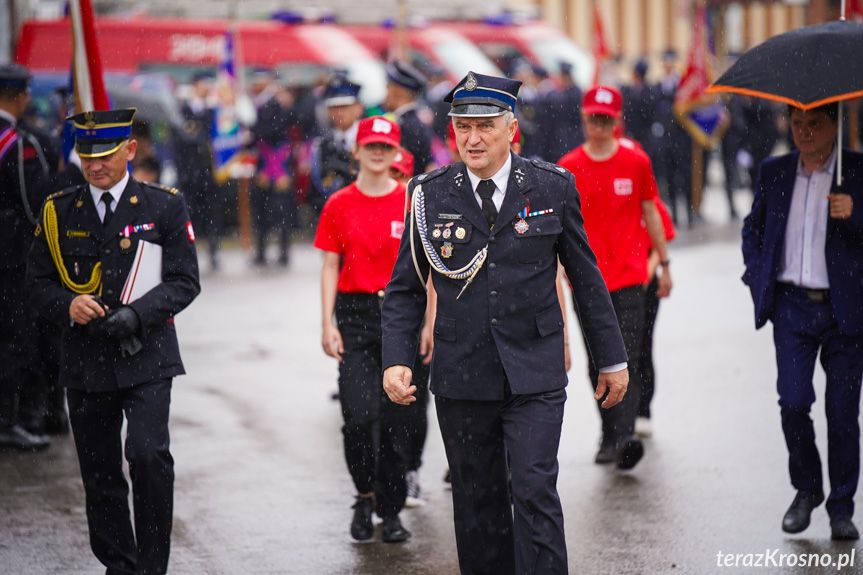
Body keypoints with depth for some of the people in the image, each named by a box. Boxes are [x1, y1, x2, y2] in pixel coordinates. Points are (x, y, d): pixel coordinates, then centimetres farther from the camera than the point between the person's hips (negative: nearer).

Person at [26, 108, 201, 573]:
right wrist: (67, 305, -12)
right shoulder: (58, 212, 7)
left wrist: (137, 313, -17)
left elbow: (185, 282, -1)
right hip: (85, 361, 3)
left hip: (146, 359, -3)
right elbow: (37, 282, 10)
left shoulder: (164, 207, 1)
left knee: (148, 453, -19)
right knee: (99, 475, 7)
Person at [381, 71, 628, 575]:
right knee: (477, 504, 9)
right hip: (461, 378, 2)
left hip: (535, 375, -1)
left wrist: (612, 359, 12)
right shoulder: (431, 194, 1)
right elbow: (405, 289, 7)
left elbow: (587, 278, 8)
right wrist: (397, 360, -7)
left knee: (535, 492, -10)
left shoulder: (552, 187, 0)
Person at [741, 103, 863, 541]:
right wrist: (758, 279, 10)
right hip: (792, 306, 2)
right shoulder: (774, 172, 10)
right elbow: (753, 228, 22)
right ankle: (806, 489, 16)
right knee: (793, 402, -8)